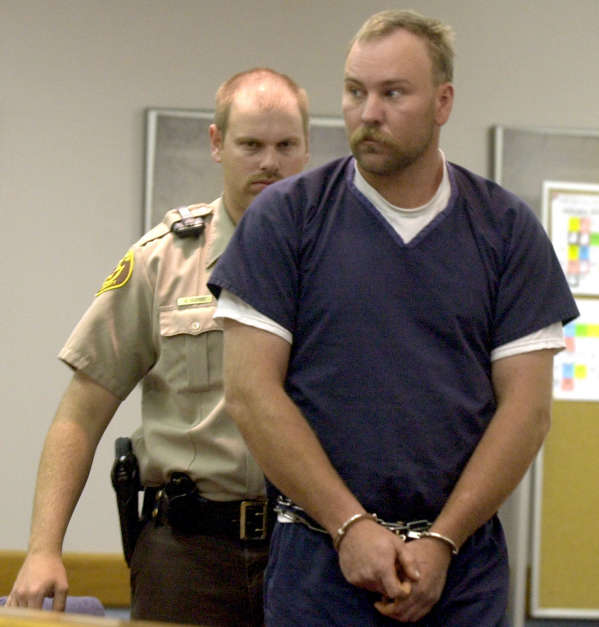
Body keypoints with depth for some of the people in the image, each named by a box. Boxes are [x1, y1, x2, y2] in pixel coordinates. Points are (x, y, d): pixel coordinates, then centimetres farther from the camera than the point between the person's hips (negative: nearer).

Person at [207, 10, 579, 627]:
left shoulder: (507, 229, 5)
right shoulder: (283, 217, 1)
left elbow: (526, 404, 2)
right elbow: (251, 391, -4)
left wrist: (440, 542, -7)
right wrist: (351, 526, -11)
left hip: (463, 567, 1)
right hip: (319, 557, -1)